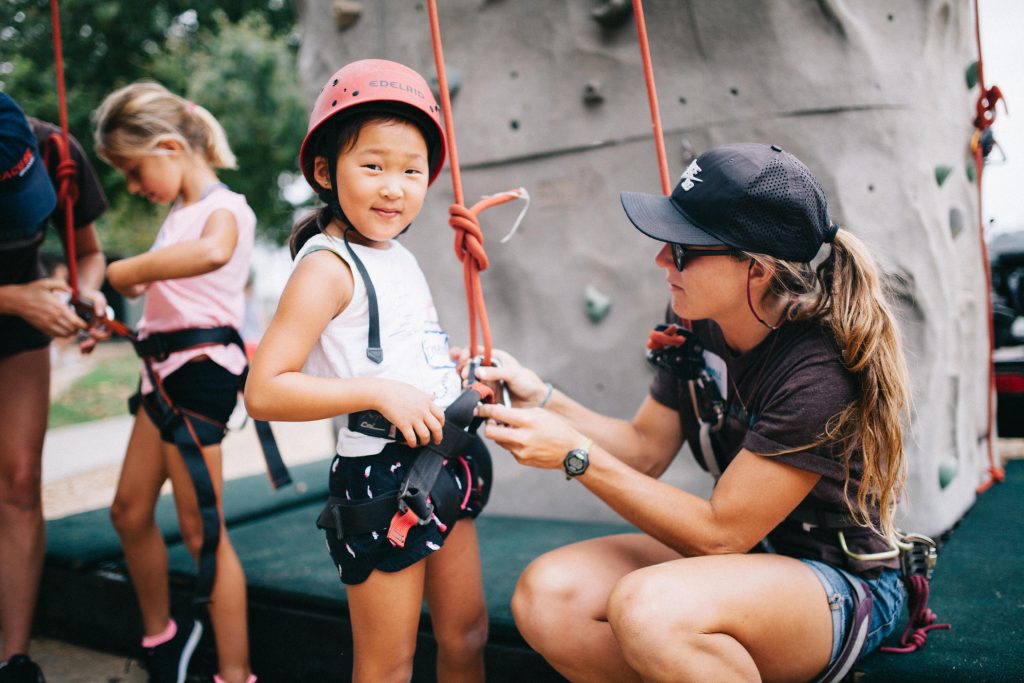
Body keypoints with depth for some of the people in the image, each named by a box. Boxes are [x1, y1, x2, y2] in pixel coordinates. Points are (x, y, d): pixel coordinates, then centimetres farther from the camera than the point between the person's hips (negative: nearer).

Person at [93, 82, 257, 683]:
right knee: (131, 510, 16)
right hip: (166, 365, 9)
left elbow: (212, 252, -38)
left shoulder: (224, 207, -13)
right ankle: (161, 635, 36)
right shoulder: (180, 213, 17)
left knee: (201, 529, -5)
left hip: (201, 365, -9)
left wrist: (126, 271, -27)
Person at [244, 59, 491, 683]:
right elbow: (264, 391, -23)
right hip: (381, 474, -8)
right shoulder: (328, 266, -15)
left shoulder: (399, 256, 11)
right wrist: (378, 392, -27)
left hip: (444, 464, 8)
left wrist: (461, 382, 8)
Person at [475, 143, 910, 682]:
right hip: (743, 558, 7)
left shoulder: (817, 376, -27)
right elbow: (646, 449, 5)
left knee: (647, 608, -37)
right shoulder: (696, 329, -5)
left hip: (844, 585, -7)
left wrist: (577, 455, -23)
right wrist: (540, 399, -8)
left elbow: (718, 532, -23)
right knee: (545, 595, -16)